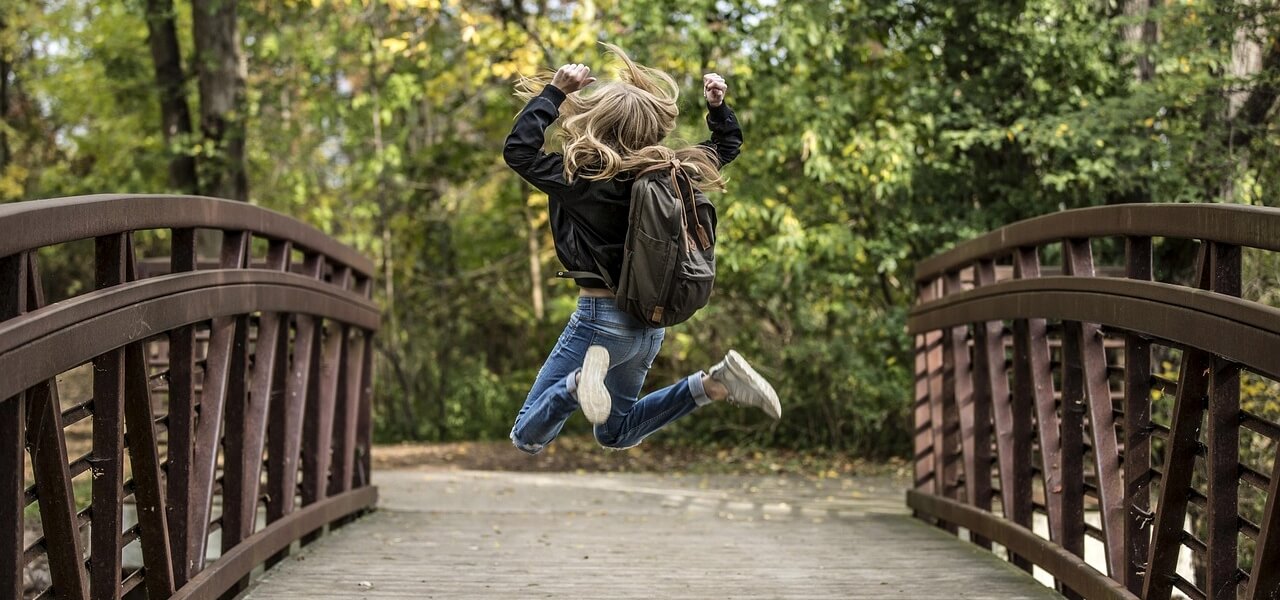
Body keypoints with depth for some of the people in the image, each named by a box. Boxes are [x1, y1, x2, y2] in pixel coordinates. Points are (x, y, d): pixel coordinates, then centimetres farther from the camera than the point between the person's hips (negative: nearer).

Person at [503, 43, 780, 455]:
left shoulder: (586, 178, -19)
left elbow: (518, 149, -15)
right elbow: (727, 146, 17)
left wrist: (555, 92, -13)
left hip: (602, 318, -7)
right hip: (650, 321, 7)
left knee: (527, 438, -2)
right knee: (615, 434, 26)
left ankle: (583, 379, -29)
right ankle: (714, 384, 6)